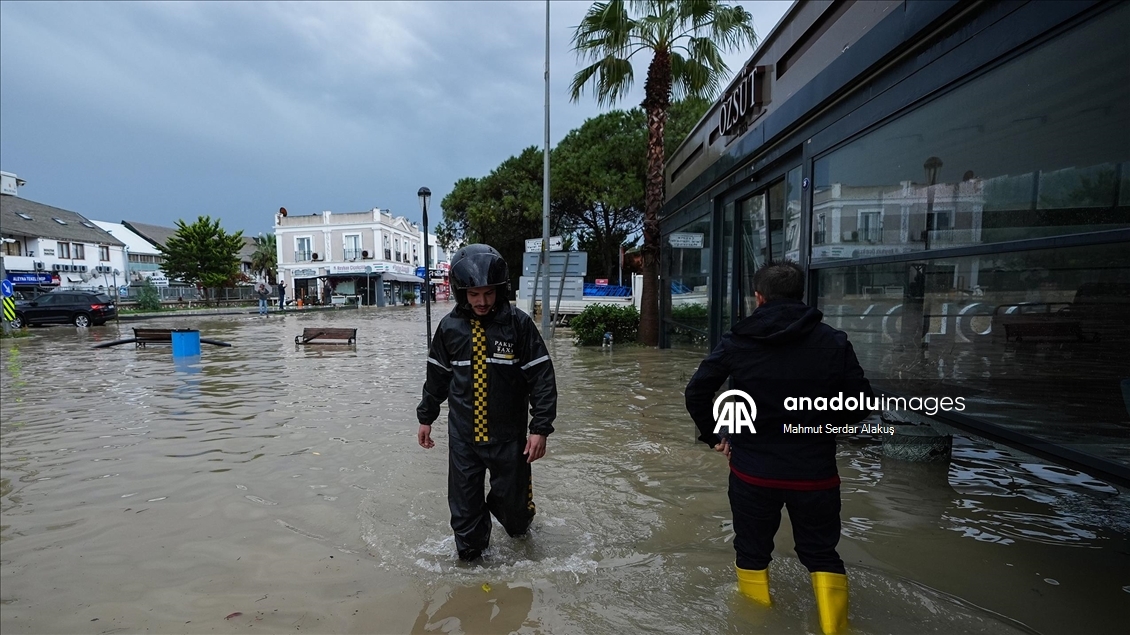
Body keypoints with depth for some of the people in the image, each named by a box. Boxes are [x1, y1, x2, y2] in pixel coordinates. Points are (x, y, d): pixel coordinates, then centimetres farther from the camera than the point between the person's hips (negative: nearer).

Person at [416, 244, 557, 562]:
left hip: (508, 436, -2)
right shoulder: (450, 327, -3)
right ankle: (469, 554, 33)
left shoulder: (519, 324, -12)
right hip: (462, 436, 2)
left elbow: (542, 378, -10)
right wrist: (426, 417, 17)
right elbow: (437, 376, 10)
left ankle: (518, 523, 47)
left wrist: (540, 428, -13)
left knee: (511, 499, 12)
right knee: (464, 503, 8)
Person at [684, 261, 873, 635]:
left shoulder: (738, 341, -4)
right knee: (821, 554, 21)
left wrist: (713, 435, 10)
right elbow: (860, 404, -2)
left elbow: (696, 392, -1)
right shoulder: (833, 341, -4)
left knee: (752, 552, 19)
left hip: (752, 470, 0)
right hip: (815, 471, 1)